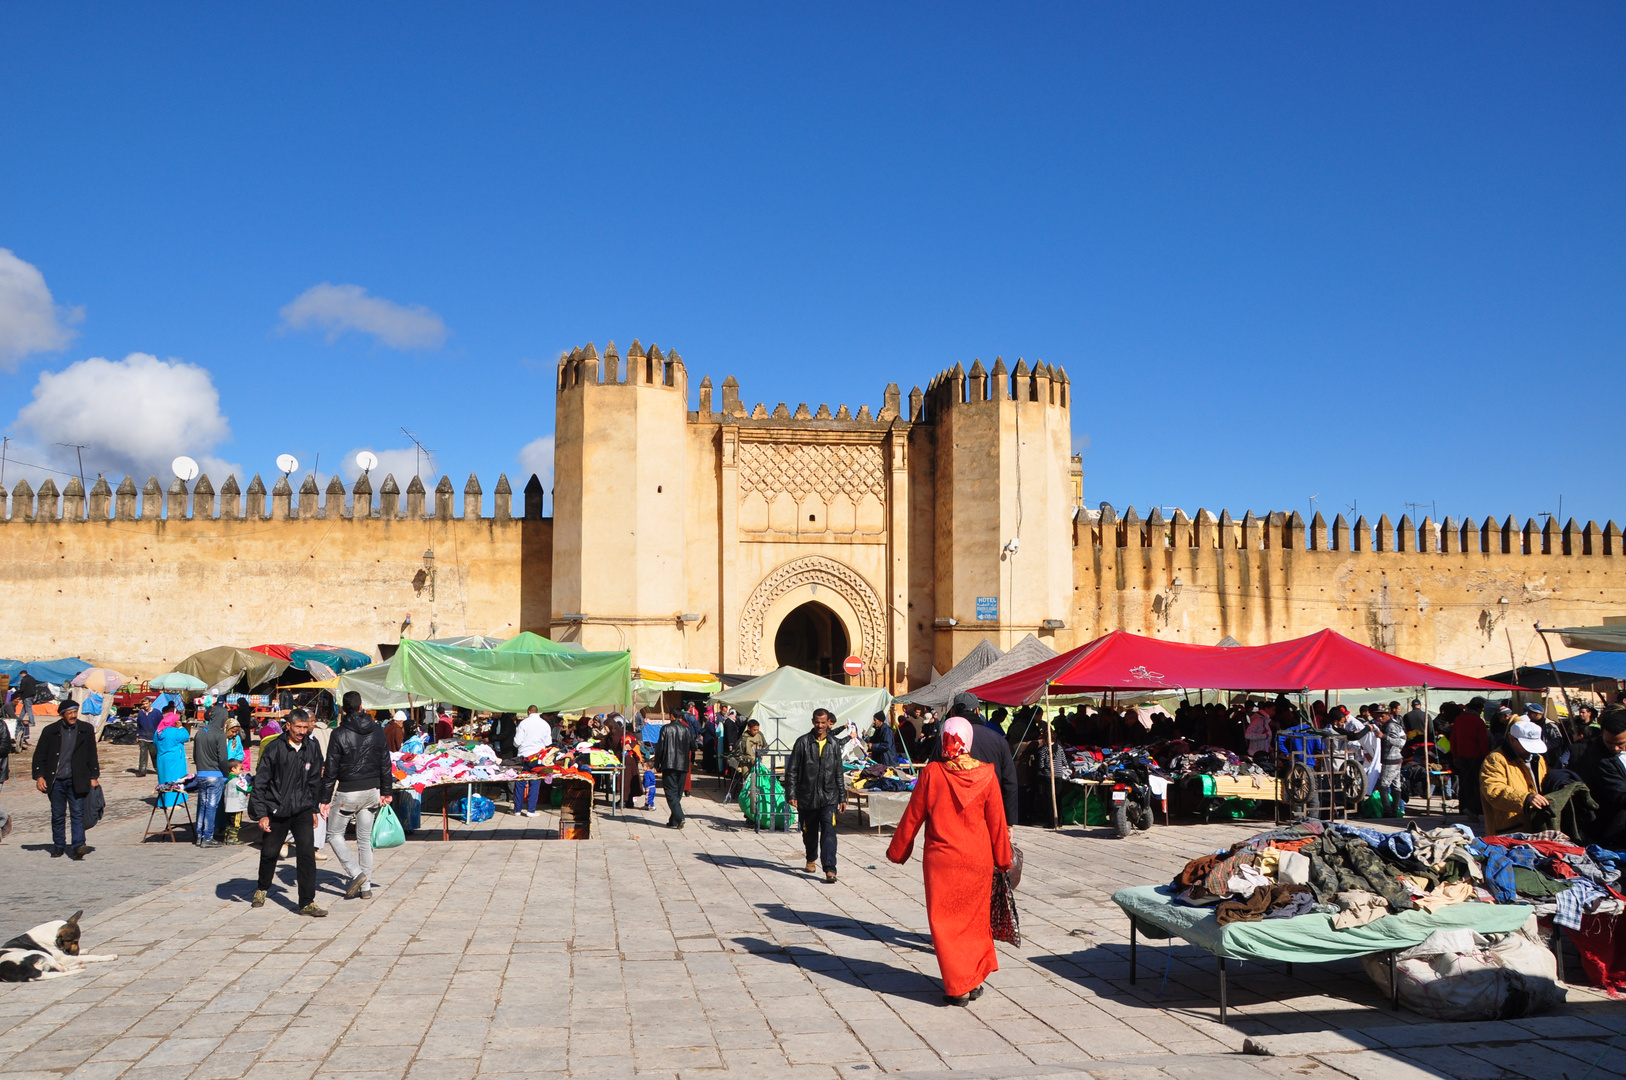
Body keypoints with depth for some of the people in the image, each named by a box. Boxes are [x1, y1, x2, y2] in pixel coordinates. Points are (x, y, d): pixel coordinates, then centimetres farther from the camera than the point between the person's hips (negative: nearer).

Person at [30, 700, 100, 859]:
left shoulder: (86, 730, 5)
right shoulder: (50, 731, 3)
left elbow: (92, 755, 10)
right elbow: (39, 755, 7)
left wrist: (94, 776, 5)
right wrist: (39, 776, -2)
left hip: (77, 780, -1)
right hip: (56, 781, 1)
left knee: (78, 814, -7)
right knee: (58, 815, 9)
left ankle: (78, 846, -12)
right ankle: (58, 846, 21)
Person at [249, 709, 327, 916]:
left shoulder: (311, 748, 2)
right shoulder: (274, 749, -9)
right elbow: (260, 783, -6)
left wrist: (314, 809, 15)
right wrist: (261, 814, -10)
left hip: (303, 810, 2)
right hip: (276, 811, -1)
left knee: (307, 853, -11)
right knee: (269, 852, 13)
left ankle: (307, 903, -8)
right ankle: (262, 888, 42)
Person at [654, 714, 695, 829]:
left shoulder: (666, 728, -5)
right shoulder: (687, 730, 5)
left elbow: (660, 747, -5)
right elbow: (693, 747, 11)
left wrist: (657, 763, 5)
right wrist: (690, 760, 29)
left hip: (669, 765, -4)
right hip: (683, 766, 4)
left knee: (671, 792, -4)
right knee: (678, 793, 11)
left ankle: (679, 818, -20)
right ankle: (674, 821, 13)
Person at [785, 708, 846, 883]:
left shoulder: (834, 745, 7)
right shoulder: (803, 743, -2)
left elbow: (839, 774, 15)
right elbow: (791, 770, -1)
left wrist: (842, 797, 15)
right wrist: (791, 794, -7)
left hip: (828, 798, 0)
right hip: (807, 797, 0)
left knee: (829, 831, -14)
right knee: (809, 832, 14)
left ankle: (830, 869, -19)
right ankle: (811, 859, 40)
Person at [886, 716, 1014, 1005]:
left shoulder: (931, 773, -9)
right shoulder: (986, 774, -5)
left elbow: (912, 817, -2)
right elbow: (997, 821, 1)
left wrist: (897, 851, 11)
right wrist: (1003, 859, 13)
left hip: (941, 860, -2)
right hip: (978, 860, 2)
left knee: (946, 922, 7)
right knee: (975, 919, 17)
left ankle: (958, 987, 6)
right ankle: (976, 980, 22)